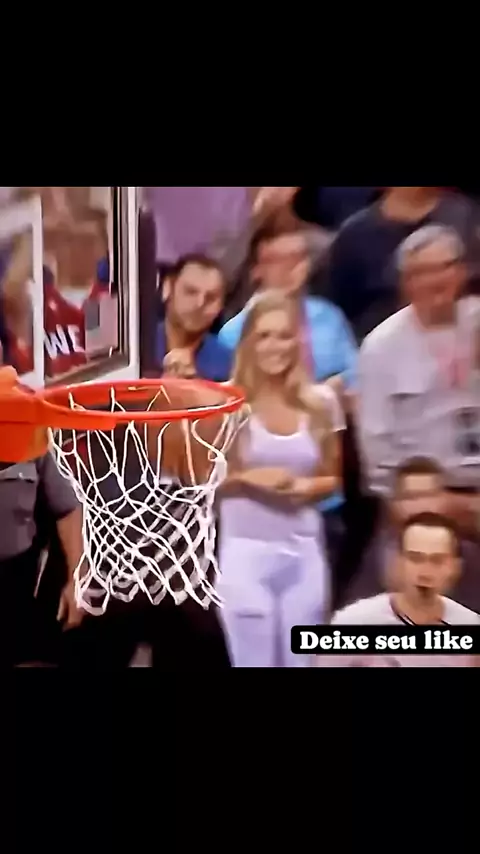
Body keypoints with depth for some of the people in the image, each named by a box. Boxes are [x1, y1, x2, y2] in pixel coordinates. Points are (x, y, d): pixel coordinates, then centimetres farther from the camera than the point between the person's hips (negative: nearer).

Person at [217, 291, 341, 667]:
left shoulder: (317, 405, 4)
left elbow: (333, 478, 14)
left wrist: (307, 486, -6)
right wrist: (245, 478, -17)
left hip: (304, 552, 4)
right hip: (245, 550, -3)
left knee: (302, 659, 11)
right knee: (253, 660, 1)